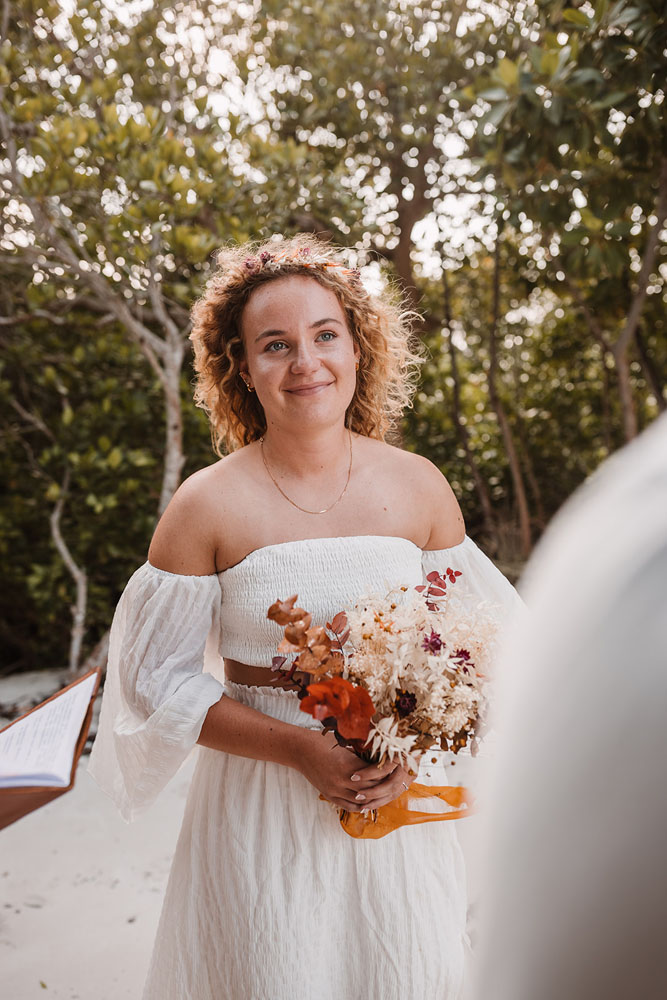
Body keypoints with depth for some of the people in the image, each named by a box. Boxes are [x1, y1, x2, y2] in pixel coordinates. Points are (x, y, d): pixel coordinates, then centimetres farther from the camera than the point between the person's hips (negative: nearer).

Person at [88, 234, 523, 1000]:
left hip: (399, 802, 3)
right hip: (261, 811, -2)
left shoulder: (418, 486, -2)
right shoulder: (207, 505, -10)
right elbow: (163, 678, -6)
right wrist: (300, 748, -17)